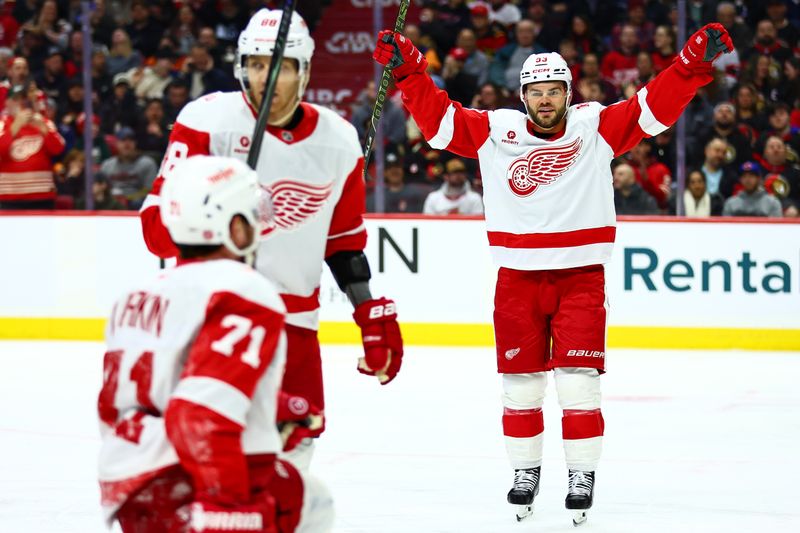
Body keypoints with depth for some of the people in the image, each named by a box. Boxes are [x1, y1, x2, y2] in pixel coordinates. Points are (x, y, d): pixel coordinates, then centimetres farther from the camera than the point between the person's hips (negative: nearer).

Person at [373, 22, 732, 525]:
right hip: (518, 280, 2)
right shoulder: (494, 131, 0)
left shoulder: (597, 126, -2)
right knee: (520, 383, 8)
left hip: (580, 278, -2)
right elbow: (438, 118, 1)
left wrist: (694, 63, -20)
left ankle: (583, 476, 7)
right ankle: (526, 471, 22)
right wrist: (409, 71, -10)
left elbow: (655, 107, -8)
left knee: (578, 382, -4)